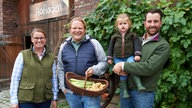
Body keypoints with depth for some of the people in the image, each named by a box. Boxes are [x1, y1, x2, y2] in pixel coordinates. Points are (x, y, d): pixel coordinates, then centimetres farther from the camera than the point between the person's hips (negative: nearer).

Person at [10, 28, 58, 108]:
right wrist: (14, 100, -5)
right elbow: (15, 78, -3)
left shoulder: (51, 57, 5)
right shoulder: (23, 55, -3)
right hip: (26, 100, -2)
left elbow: (54, 78, 7)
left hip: (45, 99, 3)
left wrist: (54, 98, 7)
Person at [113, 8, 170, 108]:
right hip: (126, 89, 5)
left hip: (144, 93, -4)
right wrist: (118, 67, -10)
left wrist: (123, 65, -17)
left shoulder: (163, 46, -9)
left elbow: (149, 68, -20)